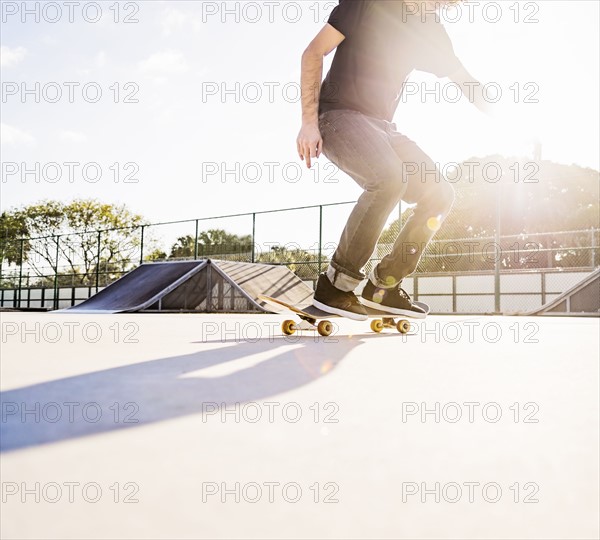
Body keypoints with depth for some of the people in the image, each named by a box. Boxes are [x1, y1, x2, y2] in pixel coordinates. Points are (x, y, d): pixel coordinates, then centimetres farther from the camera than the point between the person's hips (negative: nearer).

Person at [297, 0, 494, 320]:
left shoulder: (431, 31, 12)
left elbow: (462, 77, 22)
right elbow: (314, 52, -9)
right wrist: (309, 121, -18)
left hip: (381, 125, 8)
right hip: (339, 114, -7)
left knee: (440, 194, -5)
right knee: (389, 176, -34)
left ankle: (382, 287, 0)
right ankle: (336, 283, -23)